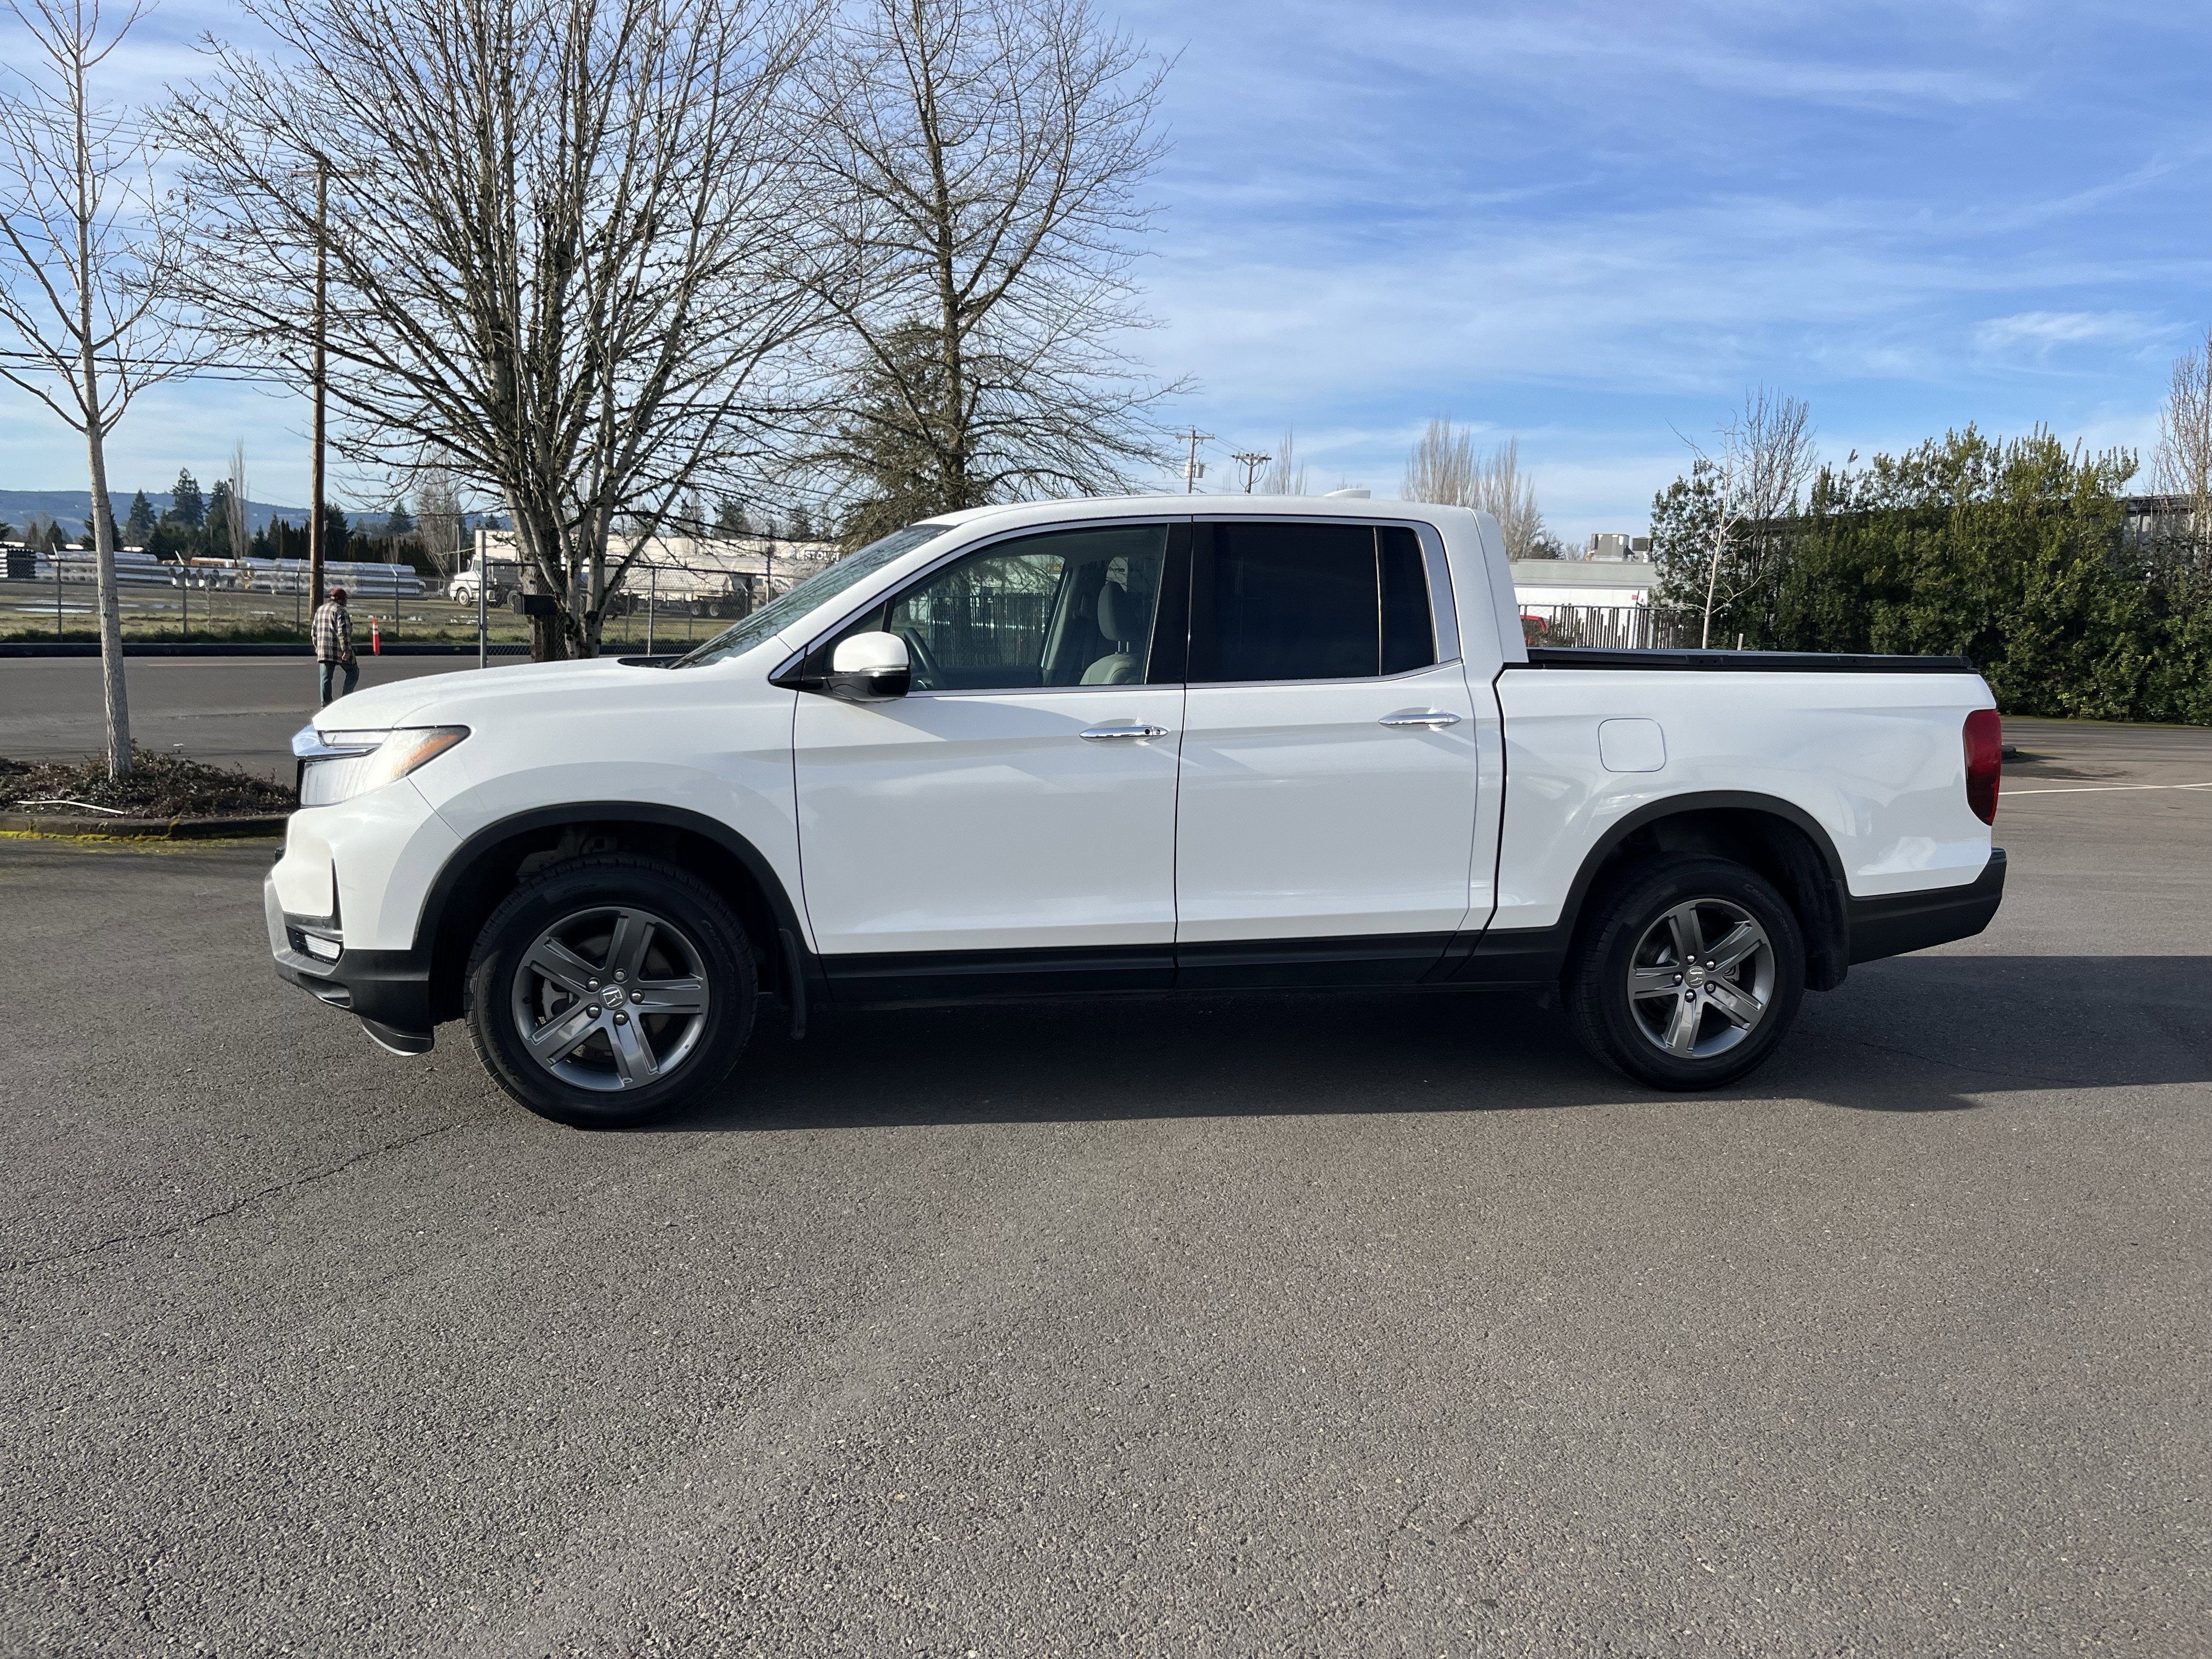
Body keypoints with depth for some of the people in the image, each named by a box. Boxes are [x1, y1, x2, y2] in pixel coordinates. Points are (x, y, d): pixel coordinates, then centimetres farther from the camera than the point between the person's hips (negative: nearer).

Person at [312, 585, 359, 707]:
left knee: (325, 678, 8)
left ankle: (325, 704, 5)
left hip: (323, 650, 7)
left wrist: (317, 647, 29)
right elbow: (343, 632, -18)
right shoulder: (340, 610, -9)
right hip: (339, 650, -7)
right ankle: (345, 700, -4)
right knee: (353, 672, 7)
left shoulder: (320, 610, 17)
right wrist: (346, 650, -19)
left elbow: (314, 632, 22)